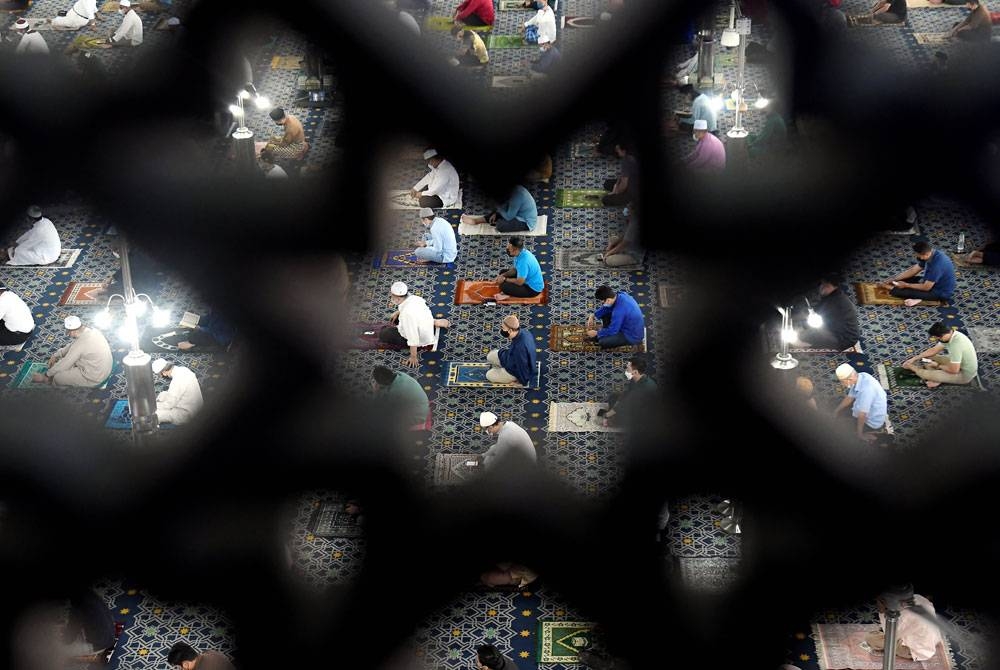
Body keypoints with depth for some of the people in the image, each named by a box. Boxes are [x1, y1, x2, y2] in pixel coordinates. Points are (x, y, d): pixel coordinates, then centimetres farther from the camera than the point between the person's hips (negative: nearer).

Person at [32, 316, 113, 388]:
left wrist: (47, 374, -3)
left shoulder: (80, 343, -28)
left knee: (57, 377, -3)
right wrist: (56, 355, 13)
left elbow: (64, 364, -17)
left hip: (94, 378, -9)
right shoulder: (90, 330, -2)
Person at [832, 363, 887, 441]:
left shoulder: (866, 388, -38)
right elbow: (850, 398, 6)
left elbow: (862, 415, -29)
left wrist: (860, 434, -18)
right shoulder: (860, 377, -11)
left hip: (873, 422, -9)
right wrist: (836, 411, 10)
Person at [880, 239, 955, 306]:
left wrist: (906, 285, -15)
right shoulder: (932, 254, -7)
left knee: (905, 291, -16)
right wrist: (893, 279, -1)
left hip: (941, 292, -9)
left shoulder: (937, 264, -35)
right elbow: (913, 270, 3)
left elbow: (926, 287, -27)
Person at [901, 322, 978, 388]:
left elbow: (954, 370, -31)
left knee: (926, 374, -15)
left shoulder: (956, 345, -35)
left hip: (965, 375, -9)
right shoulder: (951, 335, -6)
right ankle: (937, 379, -2)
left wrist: (938, 366, -12)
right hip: (959, 365, 9)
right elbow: (933, 350, 6)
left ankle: (911, 367, 14)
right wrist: (914, 359, 5)